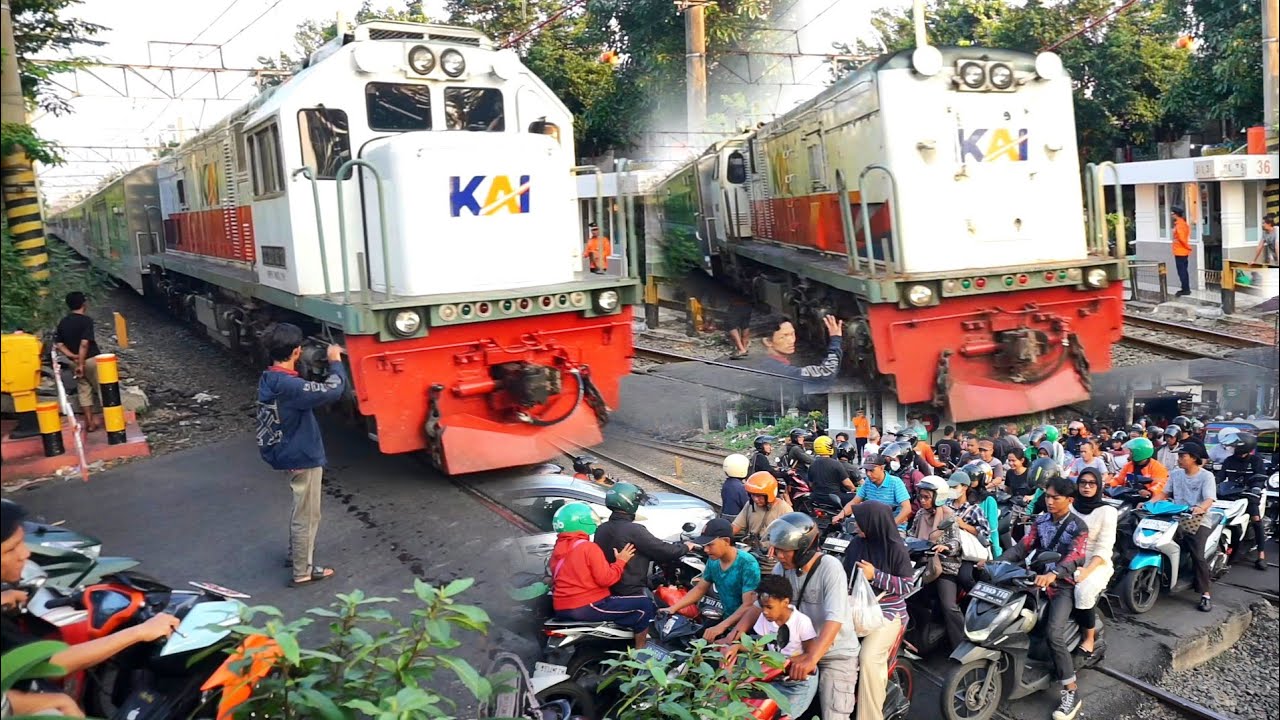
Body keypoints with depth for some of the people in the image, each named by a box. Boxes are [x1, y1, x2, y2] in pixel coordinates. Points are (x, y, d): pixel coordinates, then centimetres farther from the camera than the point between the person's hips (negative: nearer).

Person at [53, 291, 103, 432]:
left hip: (75, 361, 6)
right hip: (91, 360, -6)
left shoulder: (62, 322, 6)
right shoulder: (86, 320, -15)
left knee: (84, 390, 10)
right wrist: (81, 363, -20)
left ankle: (89, 422, 13)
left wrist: (72, 356, -5)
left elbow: (58, 344, 2)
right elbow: (84, 343, -23)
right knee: (103, 388, 4)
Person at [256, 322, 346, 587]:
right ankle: (302, 572, 16)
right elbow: (333, 390, -30)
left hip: (291, 455, 10)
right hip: (304, 459, -9)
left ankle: (295, 554, 43)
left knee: (300, 510, 28)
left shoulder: (269, 380, 0)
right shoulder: (290, 387, -30)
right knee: (307, 516, 5)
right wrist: (335, 361, -18)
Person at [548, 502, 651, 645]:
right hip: (588, 606, -9)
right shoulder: (589, 548, -15)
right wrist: (621, 561, -6)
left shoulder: (557, 550, 10)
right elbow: (606, 579, -18)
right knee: (644, 604, -3)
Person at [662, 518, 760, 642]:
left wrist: (720, 627, -33)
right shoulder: (713, 560, 1)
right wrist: (673, 608, 3)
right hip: (727, 619, 7)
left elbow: (748, 605, -25)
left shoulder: (747, 563, -20)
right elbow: (700, 589, 14)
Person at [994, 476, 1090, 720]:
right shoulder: (1040, 521, 9)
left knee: (1053, 634, -24)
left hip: (1063, 585, -6)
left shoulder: (1078, 527, -8)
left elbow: (1073, 557, -25)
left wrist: (1052, 574, -45)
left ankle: (1071, 691, -16)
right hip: (1039, 579, 7)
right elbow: (1023, 547, 2)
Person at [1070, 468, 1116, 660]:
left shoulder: (1107, 511, -4)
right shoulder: (1070, 507, 10)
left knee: (1083, 590, -34)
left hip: (1097, 564, -4)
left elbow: (1104, 549, -11)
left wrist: (1087, 570, -24)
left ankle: (1089, 639, -15)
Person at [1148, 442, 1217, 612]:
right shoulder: (1175, 474, 13)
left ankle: (1206, 594, -14)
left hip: (1199, 521, -5)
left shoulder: (1206, 476, -5)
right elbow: (1164, 493, 13)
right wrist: (1148, 503, -4)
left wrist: (1201, 508, -40)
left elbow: (1209, 499, -17)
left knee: (1198, 556, -20)